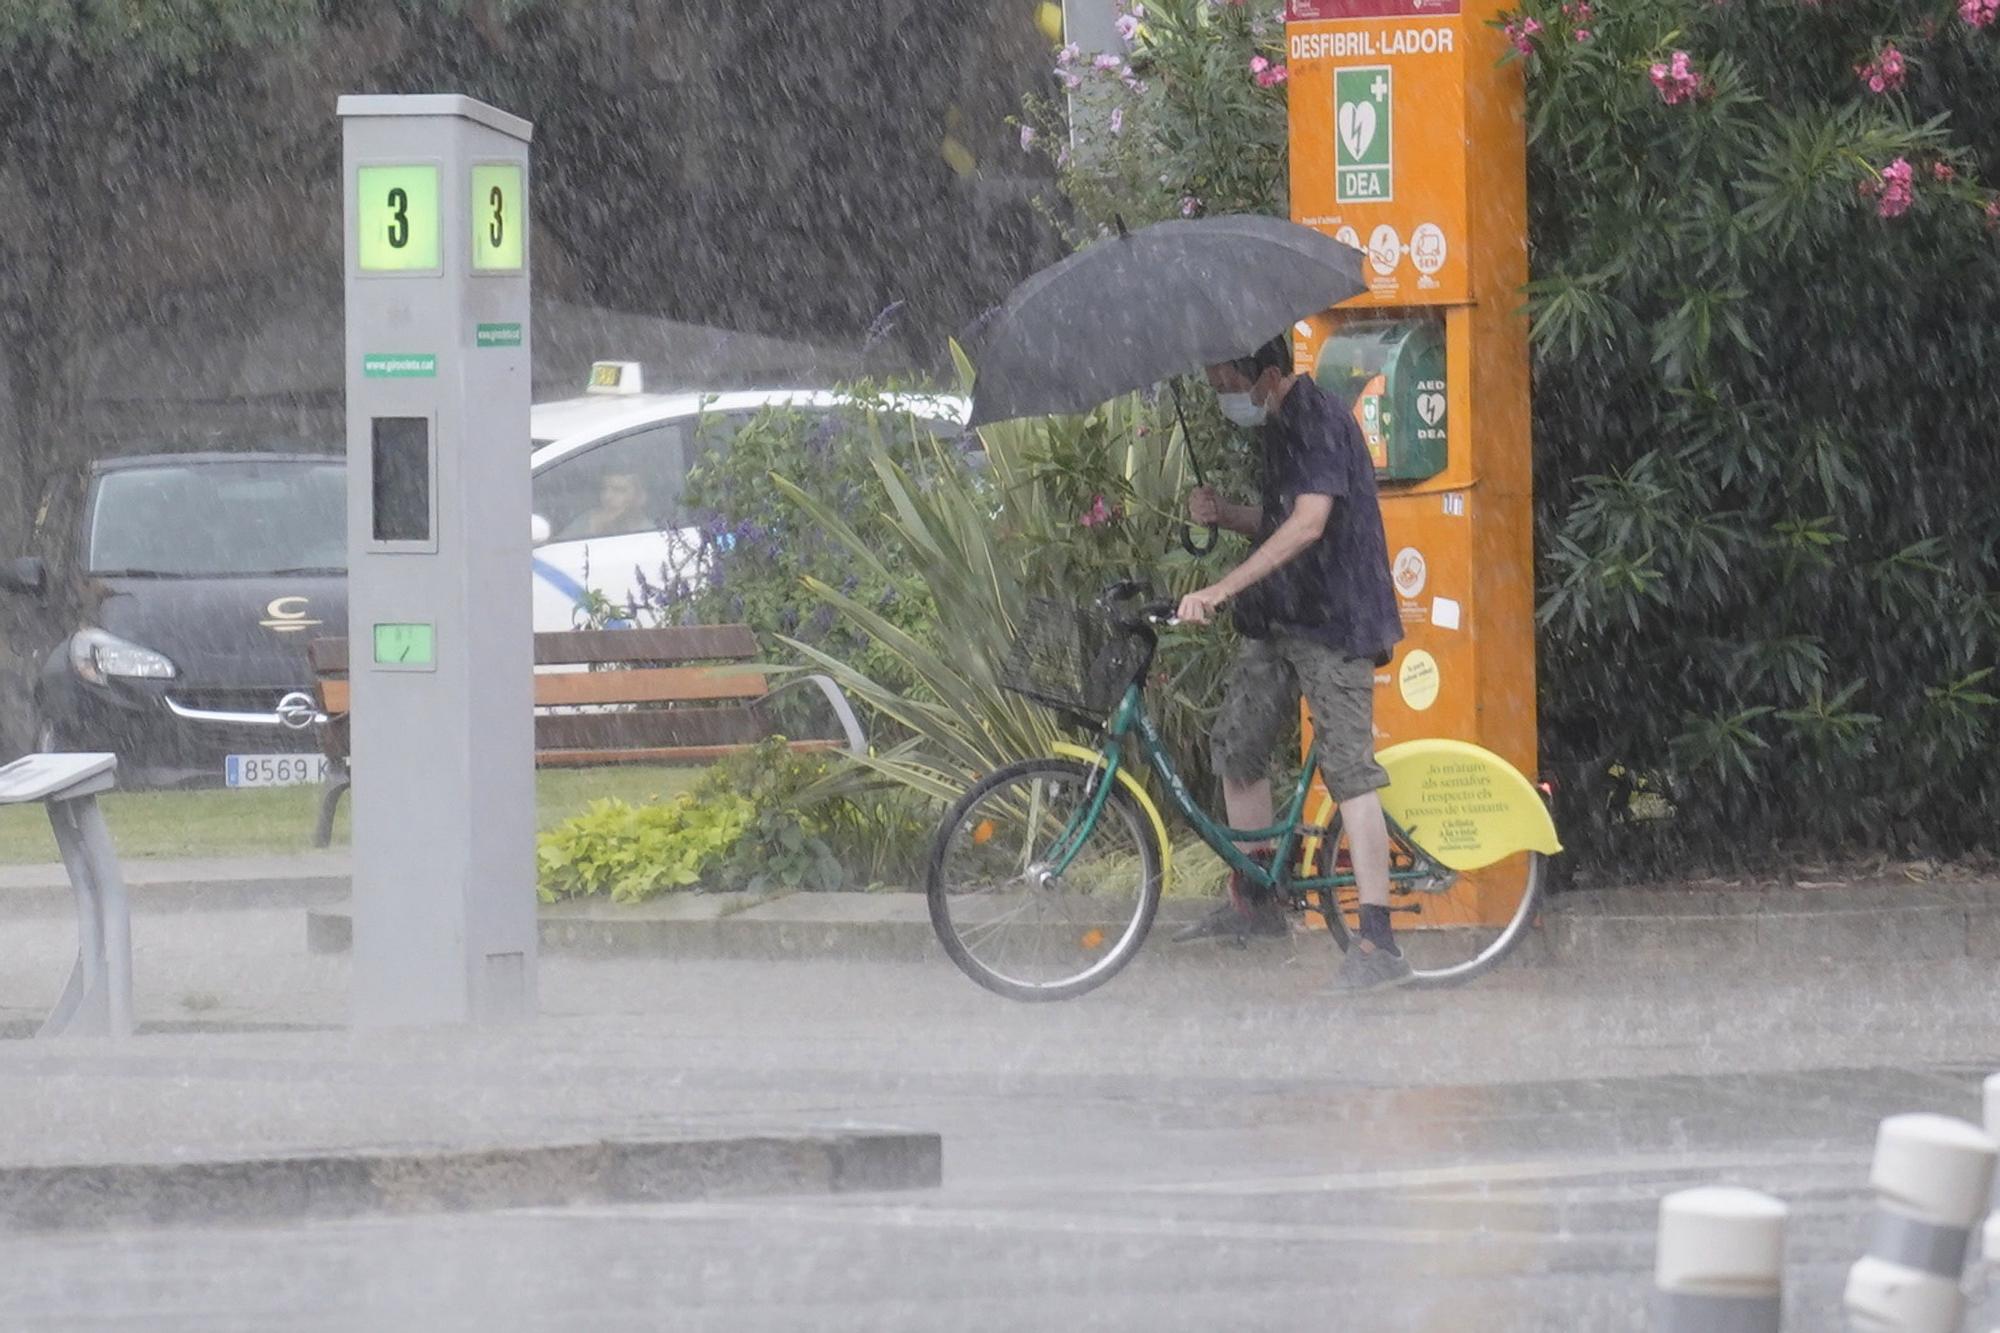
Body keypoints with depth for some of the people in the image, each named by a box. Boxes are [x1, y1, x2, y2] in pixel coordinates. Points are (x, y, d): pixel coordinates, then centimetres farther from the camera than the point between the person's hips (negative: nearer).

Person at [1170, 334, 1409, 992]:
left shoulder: (1318, 421, -17)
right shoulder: (1274, 427, 14)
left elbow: (1309, 523, -28)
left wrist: (1222, 589, -32)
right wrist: (1221, 512, 3)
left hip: (1333, 621, -10)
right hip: (1279, 619, 10)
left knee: (1349, 772, -13)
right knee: (1237, 746, 14)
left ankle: (1379, 943, -16)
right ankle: (1253, 902, 30)